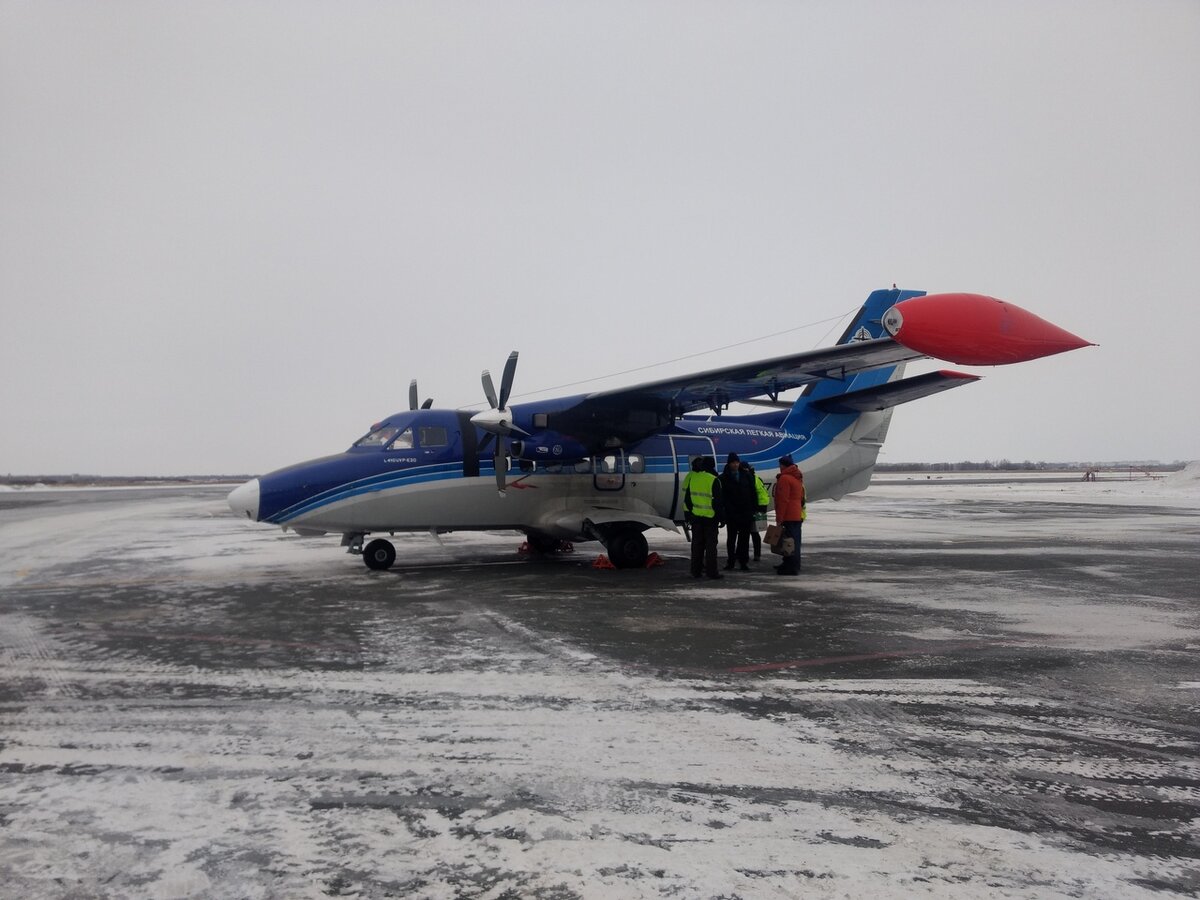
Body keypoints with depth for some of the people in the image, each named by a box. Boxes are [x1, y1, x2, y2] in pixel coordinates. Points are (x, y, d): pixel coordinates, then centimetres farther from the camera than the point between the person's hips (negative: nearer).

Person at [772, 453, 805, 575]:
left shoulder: (784, 478, -14)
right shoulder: (797, 477, 17)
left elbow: (783, 501, -19)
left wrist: (779, 518, -15)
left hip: (789, 517, -10)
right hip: (798, 515, 10)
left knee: (790, 541, -9)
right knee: (794, 541, 15)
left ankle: (792, 567, -9)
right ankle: (788, 564, 25)